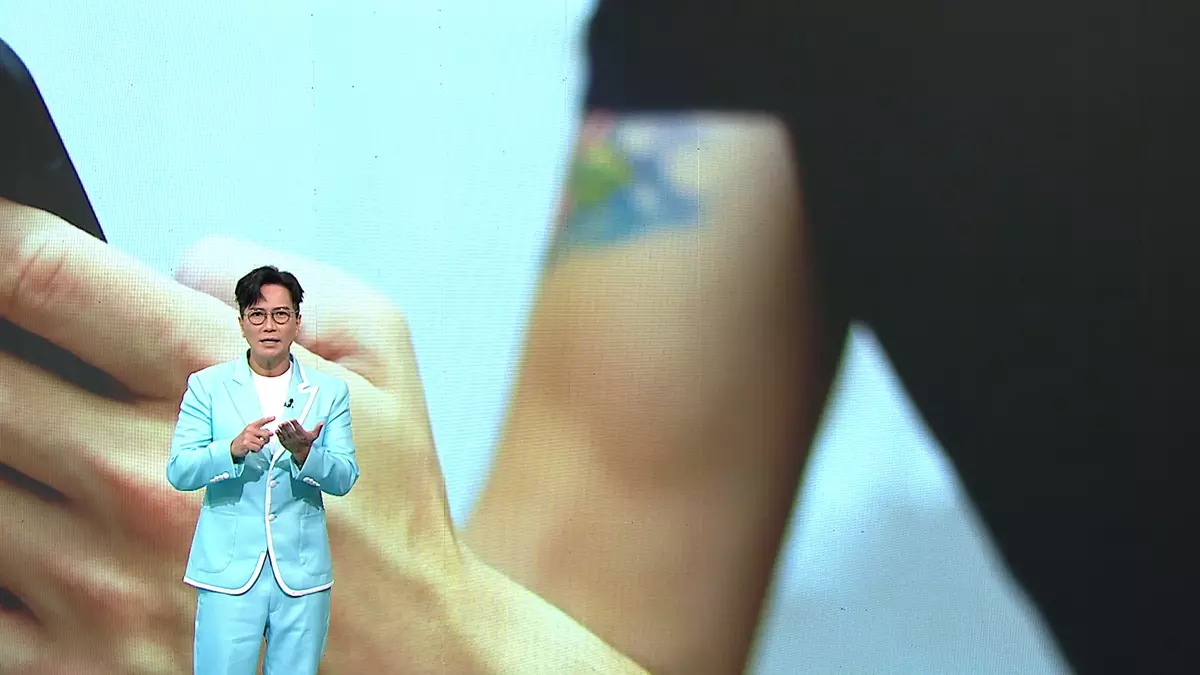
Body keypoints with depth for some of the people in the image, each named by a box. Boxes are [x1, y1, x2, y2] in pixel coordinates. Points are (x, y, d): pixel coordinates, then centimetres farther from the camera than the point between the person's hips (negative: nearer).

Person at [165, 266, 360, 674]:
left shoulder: (329, 392, 8)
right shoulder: (207, 386, 4)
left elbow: (345, 478, 0)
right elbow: (179, 472, -3)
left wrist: (304, 453, -20)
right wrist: (234, 448, -21)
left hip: (302, 575, 2)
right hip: (229, 571, -2)